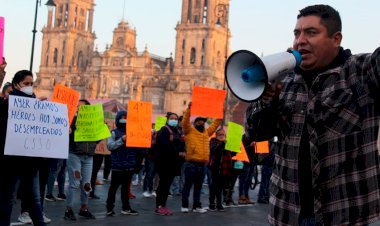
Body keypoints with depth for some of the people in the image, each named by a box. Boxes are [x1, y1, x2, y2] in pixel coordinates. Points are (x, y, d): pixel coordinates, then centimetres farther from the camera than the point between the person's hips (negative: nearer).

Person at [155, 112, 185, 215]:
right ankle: (159, 206, -3)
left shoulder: (178, 132, 19)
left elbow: (182, 144, 17)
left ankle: (163, 205, 12)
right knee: (163, 183, -7)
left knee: (168, 184, 8)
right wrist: (177, 153, -19)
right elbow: (164, 145, -19)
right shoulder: (164, 130, -6)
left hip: (174, 162, 7)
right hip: (164, 161, -7)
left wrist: (183, 152, -6)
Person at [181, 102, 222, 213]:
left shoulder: (207, 132, 17)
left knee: (198, 186, 9)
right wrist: (189, 108, -20)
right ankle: (184, 205, 5)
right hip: (191, 164, -5)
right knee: (188, 185, 0)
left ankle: (197, 206, 13)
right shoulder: (189, 131, 2)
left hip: (203, 164, 5)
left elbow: (216, 124, 21)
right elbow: (185, 121, -12)